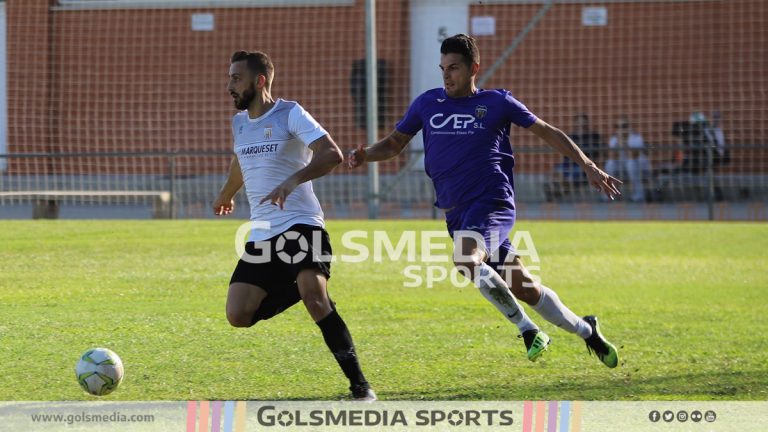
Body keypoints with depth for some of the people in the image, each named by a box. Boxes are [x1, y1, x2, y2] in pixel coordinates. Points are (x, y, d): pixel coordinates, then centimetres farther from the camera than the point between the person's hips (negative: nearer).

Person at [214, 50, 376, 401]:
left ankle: (359, 384, -21)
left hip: (300, 225, -7)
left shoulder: (290, 115, -7)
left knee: (315, 298, -28)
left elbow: (332, 154, -20)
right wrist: (226, 195, 54)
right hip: (261, 235, 7)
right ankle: (296, 289, 21)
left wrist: (292, 180, -34)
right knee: (238, 316, -7)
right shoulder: (239, 122, 14)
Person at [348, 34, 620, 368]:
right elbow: (394, 144, 19)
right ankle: (585, 330, 25)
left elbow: (547, 132, 9)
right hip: (457, 212, 5)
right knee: (524, 290, 5)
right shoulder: (427, 103, 11)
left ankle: (527, 328, -21)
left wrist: (588, 166, 4)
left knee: (466, 259, -34)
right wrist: (365, 155, -3)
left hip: (492, 202, -5)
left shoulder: (496, 102, 2)